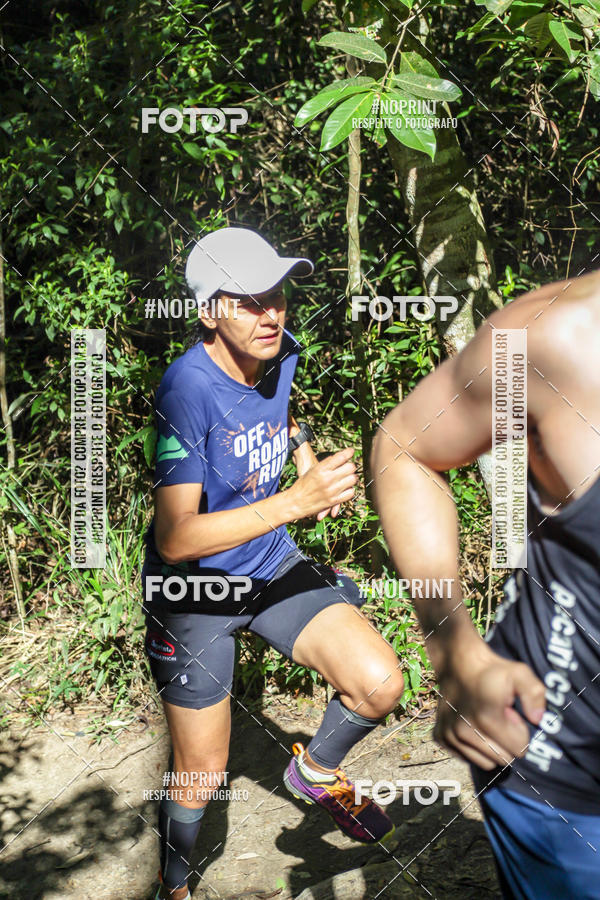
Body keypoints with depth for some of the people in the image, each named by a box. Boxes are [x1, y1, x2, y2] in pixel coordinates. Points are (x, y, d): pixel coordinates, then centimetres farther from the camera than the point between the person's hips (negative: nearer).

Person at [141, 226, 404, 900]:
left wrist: (301, 446, 2)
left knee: (379, 685, -11)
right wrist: (295, 502, -40)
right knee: (201, 777, 6)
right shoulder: (188, 386, -28)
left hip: (271, 566, 6)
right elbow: (175, 538, -34)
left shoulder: (281, 353, -6)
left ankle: (316, 771, 22)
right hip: (193, 589, -5)